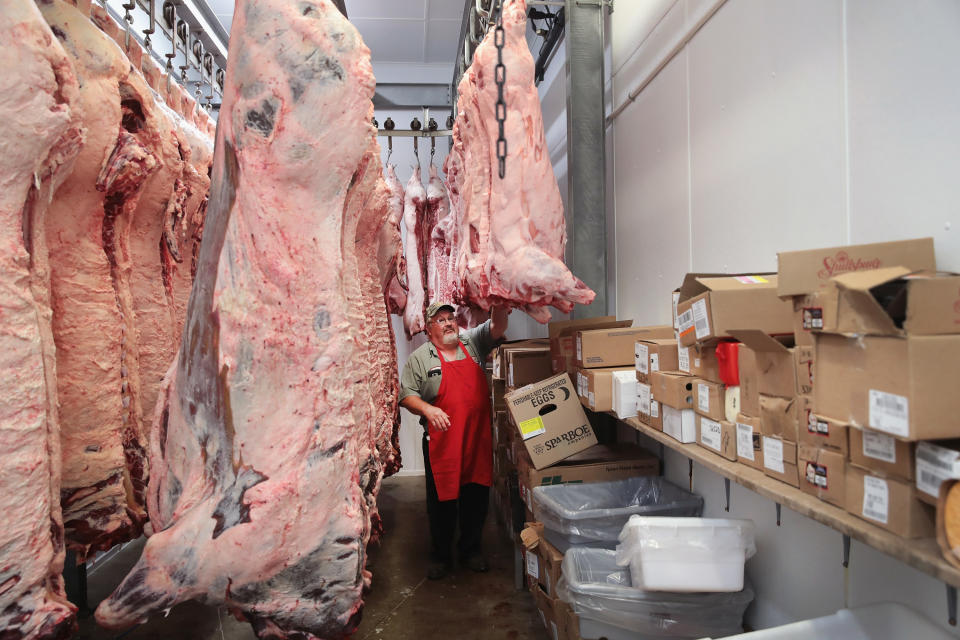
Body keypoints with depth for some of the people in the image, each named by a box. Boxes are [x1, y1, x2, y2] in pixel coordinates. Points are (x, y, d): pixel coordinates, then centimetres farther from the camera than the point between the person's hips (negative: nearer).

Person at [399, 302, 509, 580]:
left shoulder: (472, 342, 8)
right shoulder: (419, 358, 1)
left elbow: (497, 328, -4)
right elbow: (407, 395, -2)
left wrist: (499, 307, -24)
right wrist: (427, 409, -20)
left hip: (478, 437, 3)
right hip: (441, 440, -2)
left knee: (476, 496, 12)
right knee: (442, 498, 7)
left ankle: (471, 550, 32)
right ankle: (440, 555, 26)